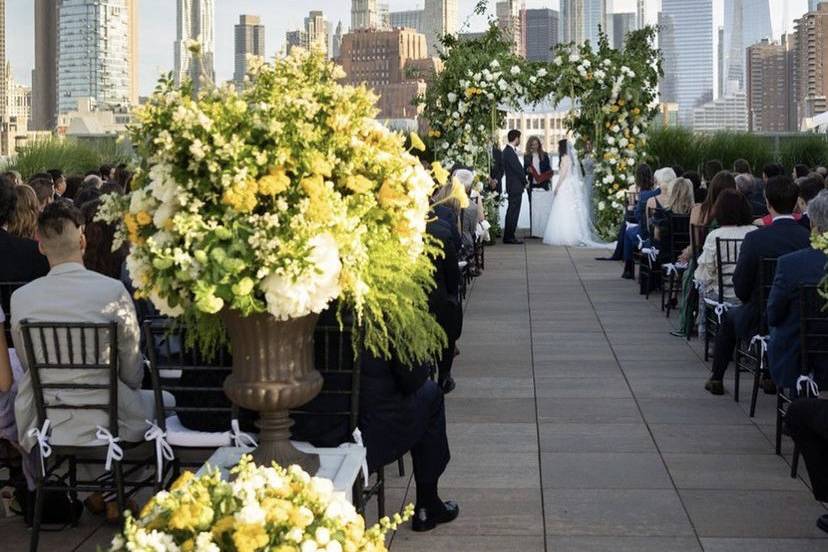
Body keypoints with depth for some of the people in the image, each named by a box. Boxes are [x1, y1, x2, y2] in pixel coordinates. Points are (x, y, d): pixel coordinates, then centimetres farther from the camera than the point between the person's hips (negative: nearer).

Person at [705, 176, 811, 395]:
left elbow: (740, 289, -13)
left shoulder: (755, 239, -21)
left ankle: (717, 379, 38)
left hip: (759, 322, -3)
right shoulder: (809, 238, -13)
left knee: (730, 317, 30)